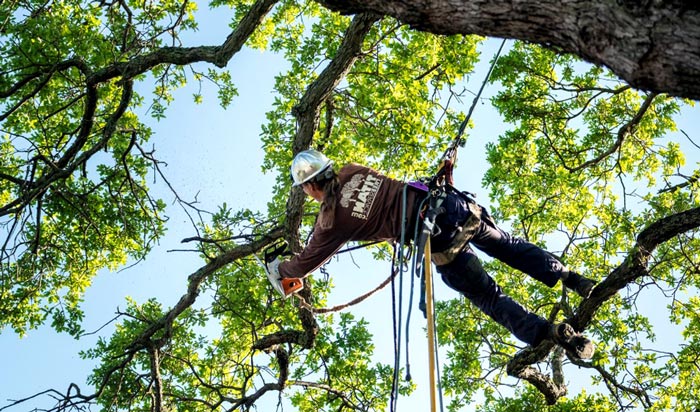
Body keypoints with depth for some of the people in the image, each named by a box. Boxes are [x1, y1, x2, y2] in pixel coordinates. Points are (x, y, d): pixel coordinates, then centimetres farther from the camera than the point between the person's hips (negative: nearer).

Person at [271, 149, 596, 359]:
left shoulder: (332, 222, 2)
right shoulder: (351, 171, 17)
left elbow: (305, 264, 14)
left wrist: (279, 269, 37)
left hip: (439, 240, -6)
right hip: (450, 202, 6)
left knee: (489, 298, 5)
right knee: (509, 246, 24)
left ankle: (550, 333, -10)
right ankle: (570, 278, 13)